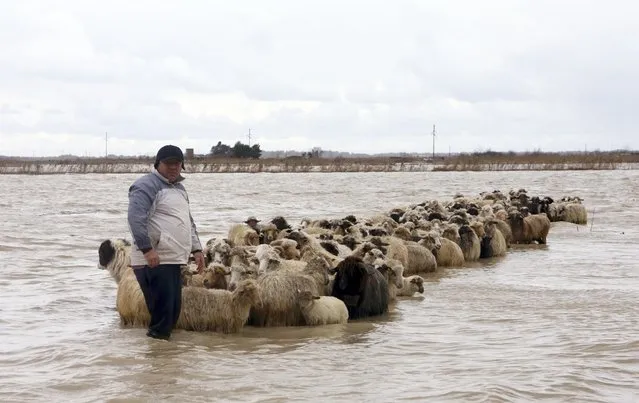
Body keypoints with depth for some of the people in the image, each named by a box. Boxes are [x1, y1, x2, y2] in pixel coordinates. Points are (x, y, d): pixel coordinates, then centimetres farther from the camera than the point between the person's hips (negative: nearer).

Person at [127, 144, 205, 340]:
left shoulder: (179, 188, 22)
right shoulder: (147, 185, -9)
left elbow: (188, 222, 31)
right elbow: (136, 218, -21)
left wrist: (196, 249, 21)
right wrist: (147, 249, -27)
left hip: (173, 260, 10)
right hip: (154, 261, -10)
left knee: (173, 311, 10)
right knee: (162, 311, -13)